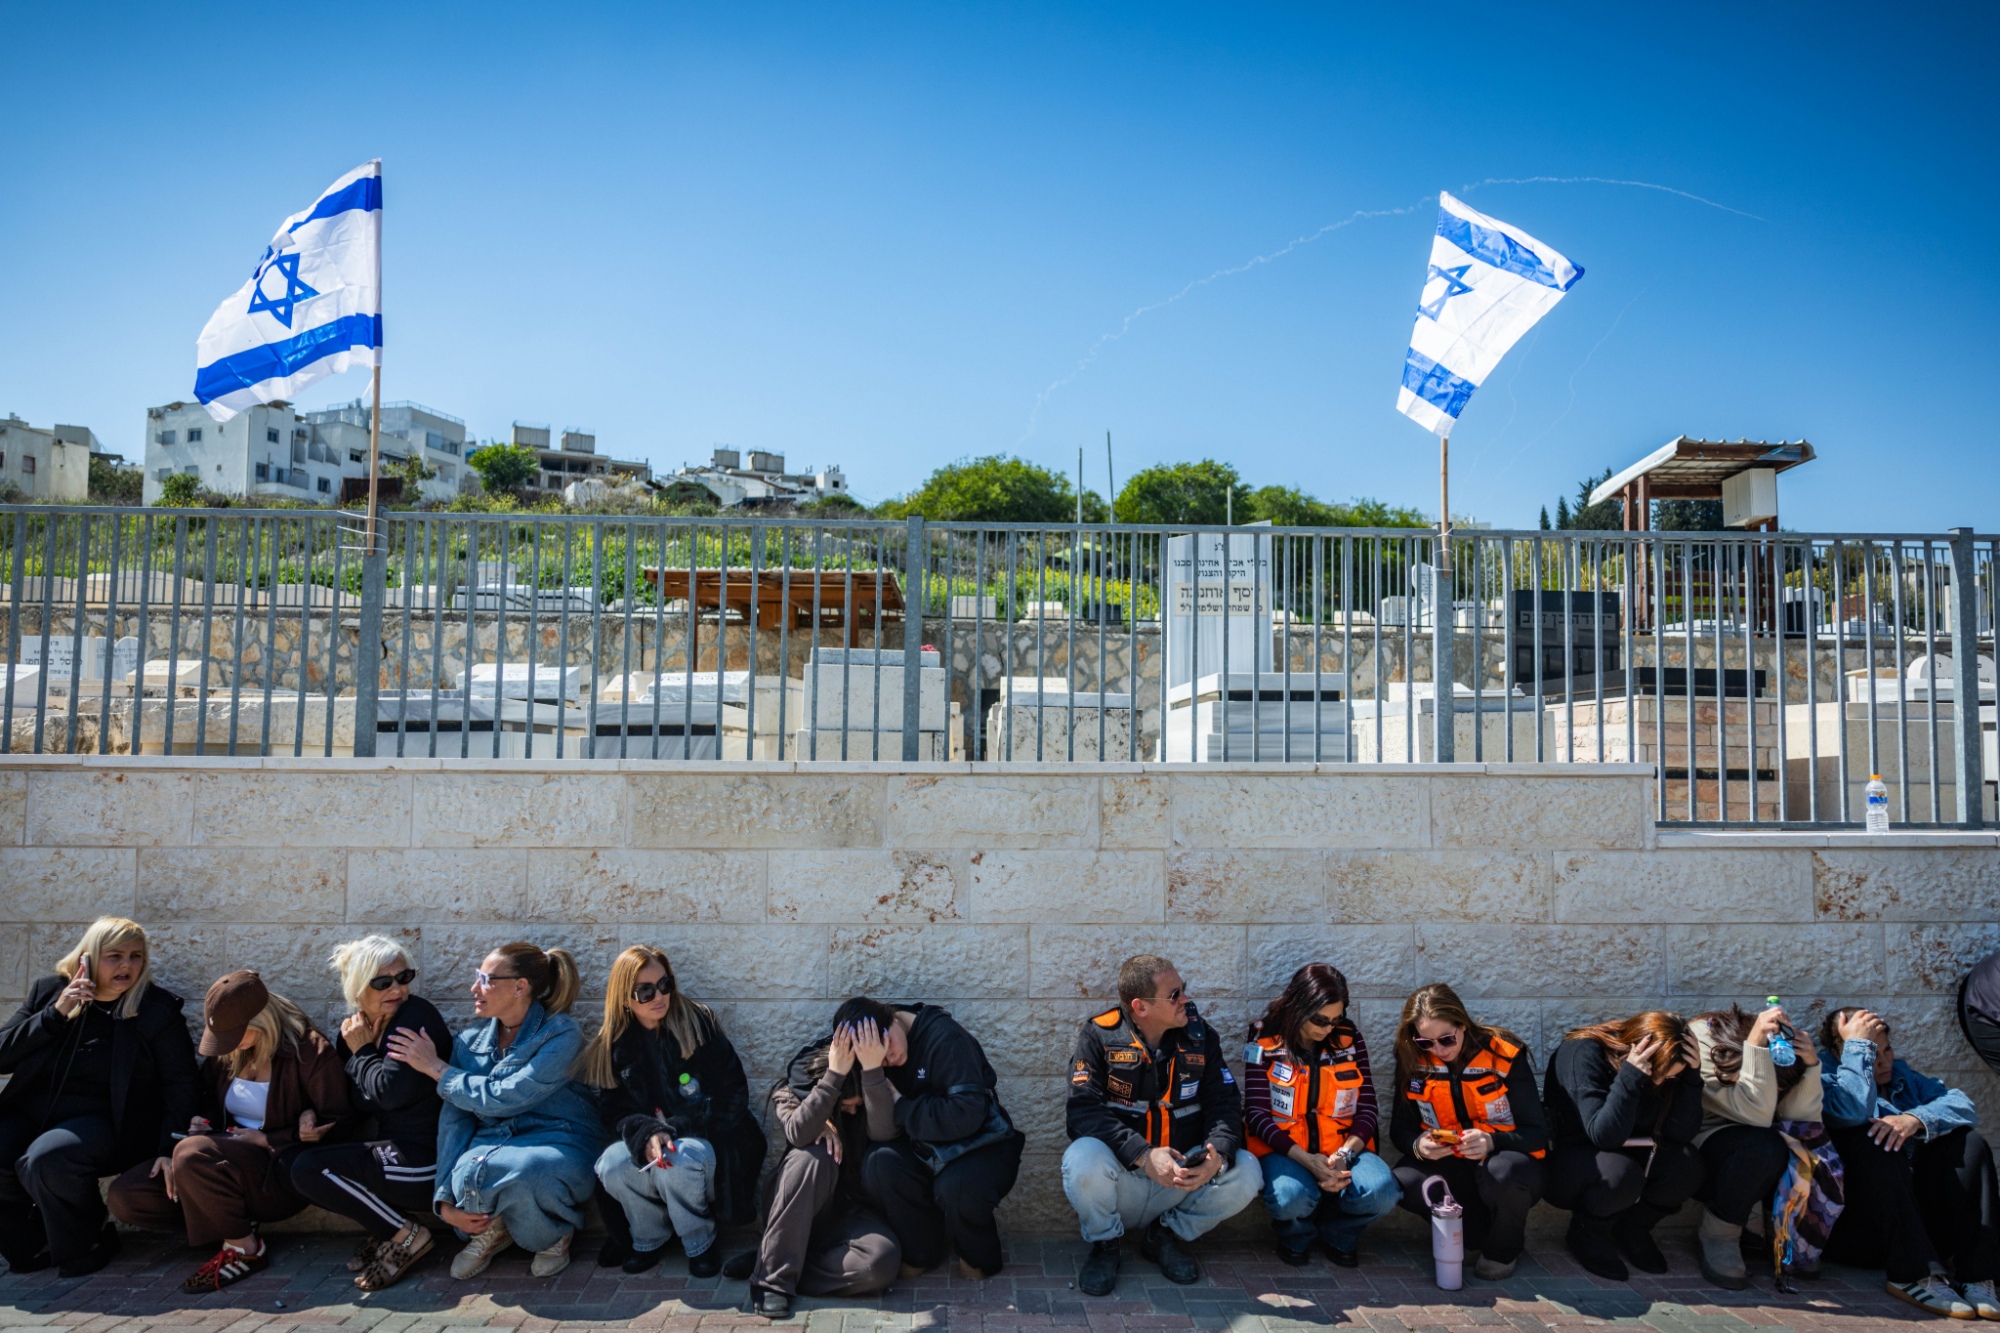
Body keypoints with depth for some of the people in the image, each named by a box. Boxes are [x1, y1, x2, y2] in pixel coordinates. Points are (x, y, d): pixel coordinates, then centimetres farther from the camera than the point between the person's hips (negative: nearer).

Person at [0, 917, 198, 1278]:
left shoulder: (157, 1008, -3)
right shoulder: (48, 992, 7)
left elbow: (180, 1086, -3)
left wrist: (168, 1149, -12)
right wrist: (55, 1014, -12)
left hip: (102, 1122, -4)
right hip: (30, 1115, 4)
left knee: (46, 1160, -33)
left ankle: (87, 1245, -4)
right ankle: (35, 1245, 6)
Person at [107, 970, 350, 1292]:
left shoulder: (309, 1052, -13)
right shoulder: (225, 1051, 7)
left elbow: (336, 1127, -12)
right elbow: (207, 1107, 17)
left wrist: (263, 1140, -15)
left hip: (279, 1175, -7)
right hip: (228, 1162, 7)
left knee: (192, 1154, -31)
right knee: (124, 1197, -8)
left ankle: (244, 1248, -14)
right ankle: (232, 1222, -2)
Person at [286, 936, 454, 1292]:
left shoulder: (416, 1016, -15)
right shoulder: (355, 1029, 10)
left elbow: (391, 1091, -23)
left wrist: (362, 1053, -8)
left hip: (423, 1161, -9)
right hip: (389, 1147, 9)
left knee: (308, 1170, -15)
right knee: (299, 1158, 11)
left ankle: (407, 1236, -5)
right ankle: (383, 1227, 10)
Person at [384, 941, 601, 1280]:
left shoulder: (561, 1034, -13)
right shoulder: (471, 1040, 4)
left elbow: (503, 1097, -21)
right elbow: (453, 1119, -3)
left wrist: (435, 1067, -11)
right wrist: (446, 1201, -14)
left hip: (557, 1145, -4)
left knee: (520, 1171, -37)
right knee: (467, 1172, -31)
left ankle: (556, 1233, -2)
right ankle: (491, 1229, 6)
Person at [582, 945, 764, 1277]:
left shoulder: (698, 1023, -10)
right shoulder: (616, 1044, 0)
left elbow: (732, 1093, -12)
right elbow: (615, 1109, -3)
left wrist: (675, 1129, -20)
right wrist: (647, 1134, -25)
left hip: (704, 1136, -3)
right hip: (646, 1142, 3)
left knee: (679, 1162, -34)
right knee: (611, 1166, -27)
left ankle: (699, 1242, -6)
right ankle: (649, 1237, 0)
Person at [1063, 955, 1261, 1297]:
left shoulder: (1200, 1036, 0)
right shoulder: (1099, 1035, -10)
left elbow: (1224, 1104, -3)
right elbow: (1083, 1110, -19)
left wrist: (1218, 1155, -26)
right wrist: (1143, 1155, -33)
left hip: (1184, 1177, 3)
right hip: (1120, 1176, -3)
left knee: (1246, 1171, -21)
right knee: (1083, 1157, -34)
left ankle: (1166, 1236, 6)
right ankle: (1104, 1244, 0)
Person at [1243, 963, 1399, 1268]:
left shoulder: (1350, 1039, 3)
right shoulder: (1265, 1042, -7)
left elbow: (1367, 1108, 1)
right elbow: (1256, 1113, -10)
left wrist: (1345, 1154, -18)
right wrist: (1305, 1159, -22)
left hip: (1342, 1148, 3)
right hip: (1284, 1149, -2)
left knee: (1380, 1191, -29)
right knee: (1291, 1198, -35)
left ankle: (1338, 1233, 7)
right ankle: (1296, 1234, 6)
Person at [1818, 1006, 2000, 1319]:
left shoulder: (1900, 1075, 17)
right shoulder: (1823, 1078, -3)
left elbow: (1963, 1105, 0)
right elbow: (1854, 1111, -26)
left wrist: (1915, 1120, -20)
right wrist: (1857, 1046, -18)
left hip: (1919, 1216, 6)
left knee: (1967, 1142, -8)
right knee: (1872, 1141, -29)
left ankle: (1974, 1274, -18)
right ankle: (1915, 1276, -34)